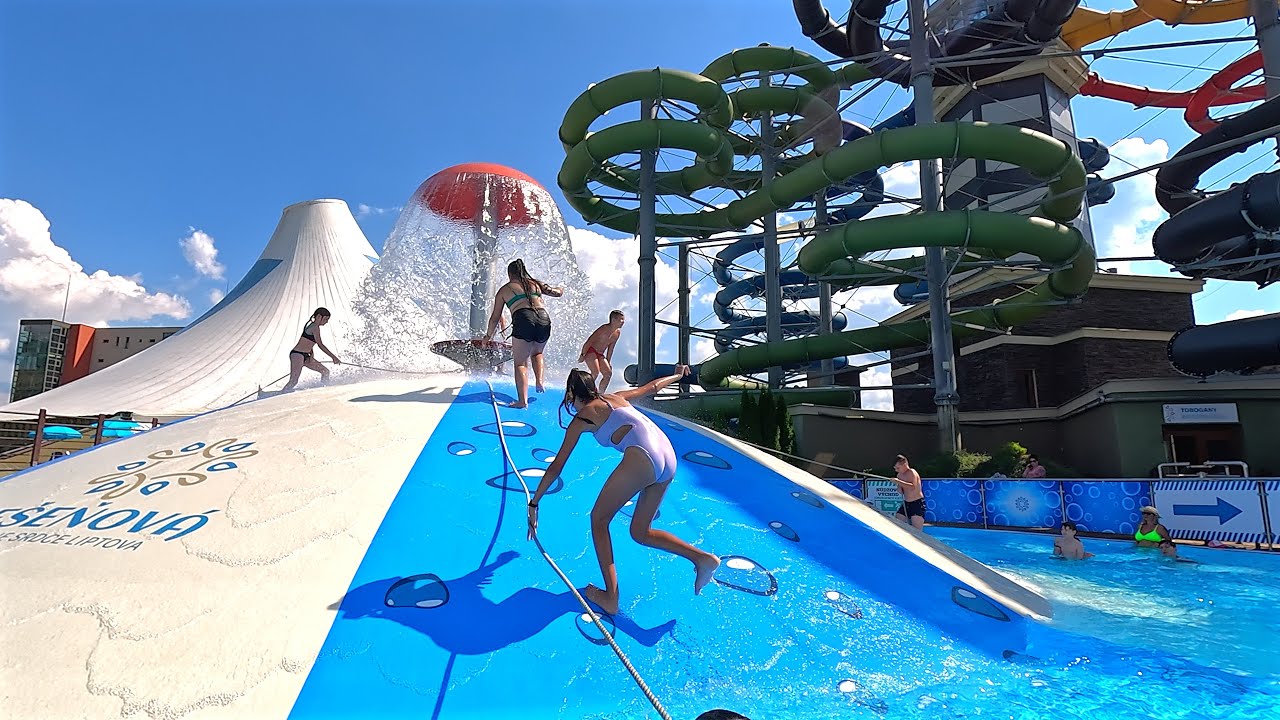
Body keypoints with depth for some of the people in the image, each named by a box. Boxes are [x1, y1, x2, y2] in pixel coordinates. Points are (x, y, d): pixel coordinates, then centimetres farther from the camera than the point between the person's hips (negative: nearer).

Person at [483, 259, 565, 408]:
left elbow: (495, 317, 20)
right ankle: (539, 381, 8)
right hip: (544, 319, 4)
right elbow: (558, 293, 30)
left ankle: (522, 400, -5)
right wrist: (561, 289, 54)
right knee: (537, 353, 30)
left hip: (524, 320, -4)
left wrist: (488, 335, 34)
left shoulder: (505, 289, 18)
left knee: (520, 362, 4)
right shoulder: (536, 283, 24)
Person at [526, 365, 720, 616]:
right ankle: (702, 558, 4)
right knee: (640, 532, 19)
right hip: (668, 458, 7)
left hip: (641, 459, -7)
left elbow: (556, 466, 15)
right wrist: (677, 375, 62)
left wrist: (534, 503, 22)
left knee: (598, 519, 12)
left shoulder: (581, 418, 13)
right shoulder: (616, 397, 28)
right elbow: (652, 387, 42)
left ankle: (610, 598, 6)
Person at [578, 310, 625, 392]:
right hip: (590, 351, -8)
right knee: (595, 372, -24)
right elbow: (589, 341, -17)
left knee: (608, 373, -4)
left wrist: (608, 362, 15)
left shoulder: (617, 333, 5)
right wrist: (582, 355, -15)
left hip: (600, 354, 8)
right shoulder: (604, 329, -18)